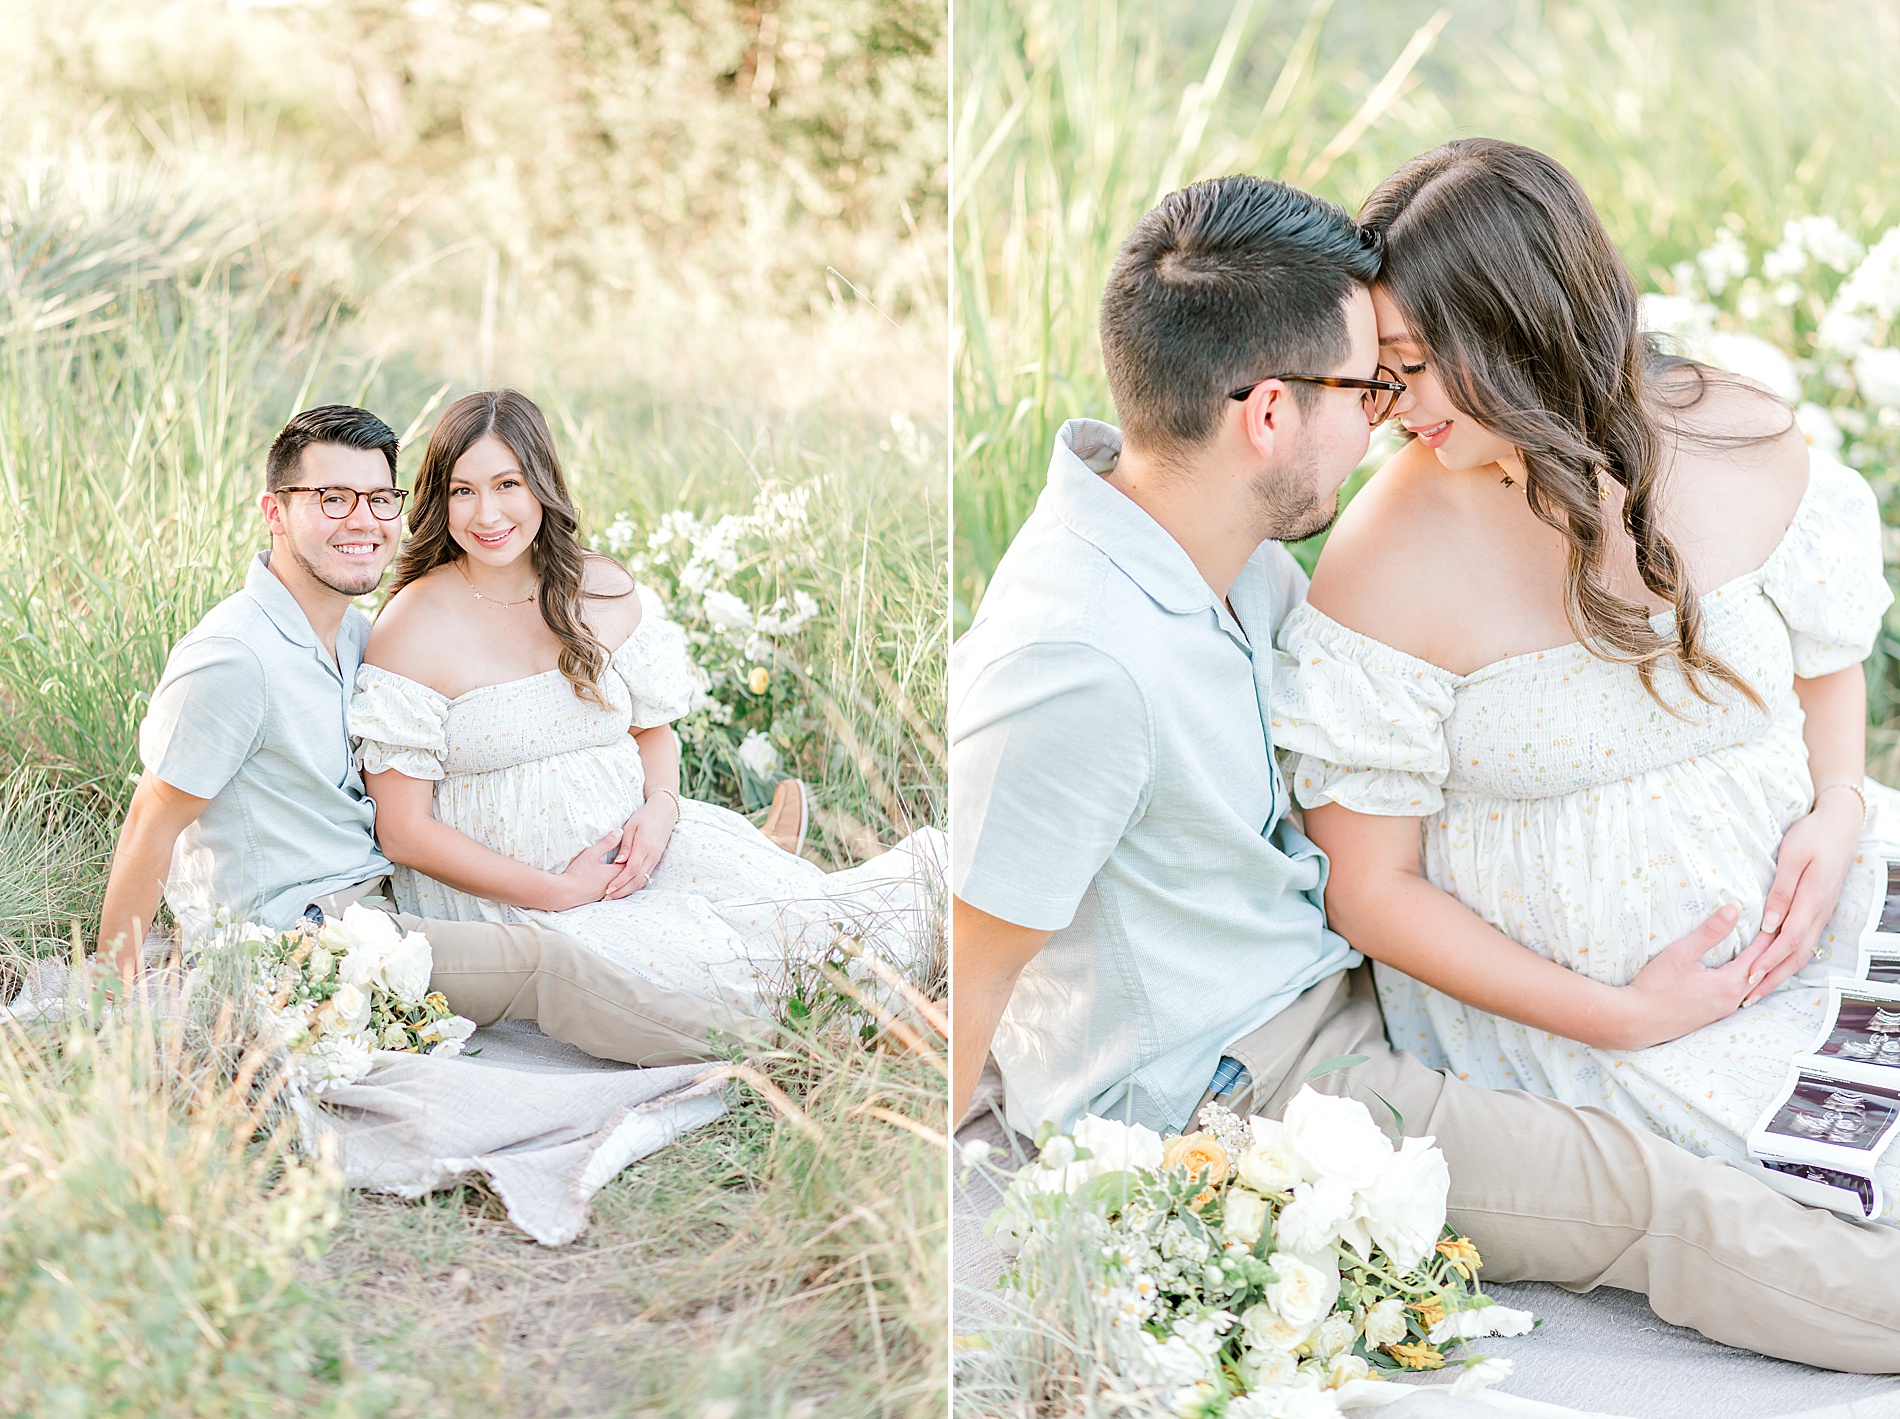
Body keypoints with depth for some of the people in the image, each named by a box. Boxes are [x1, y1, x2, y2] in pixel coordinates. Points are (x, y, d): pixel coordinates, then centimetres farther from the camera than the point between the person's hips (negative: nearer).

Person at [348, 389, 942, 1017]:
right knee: (699, 966, -28)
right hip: (501, 889, -4)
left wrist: (660, 808, -8)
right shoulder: (413, 626, -11)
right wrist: (559, 893, -18)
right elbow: (403, 831, -11)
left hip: (631, 847, 4)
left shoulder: (601, 589, 4)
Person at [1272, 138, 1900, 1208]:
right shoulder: (1386, 563, -18)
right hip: (1552, 992, -4)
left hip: (1791, 914, 4)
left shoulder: (1746, 445, -7)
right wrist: (1623, 1018, -16)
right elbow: (1369, 887, -12)